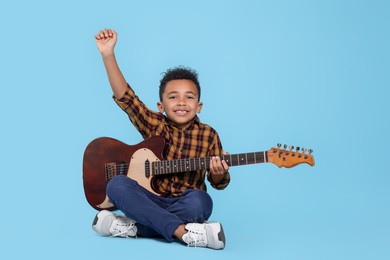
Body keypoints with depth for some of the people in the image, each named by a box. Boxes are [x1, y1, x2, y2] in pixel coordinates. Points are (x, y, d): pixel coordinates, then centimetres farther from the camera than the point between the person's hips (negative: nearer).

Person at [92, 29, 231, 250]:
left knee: (200, 201, -35)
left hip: (185, 205, -1)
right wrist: (108, 54, -21)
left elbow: (218, 183, 5)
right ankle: (184, 232, -31)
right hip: (152, 201, 2)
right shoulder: (153, 125, 0)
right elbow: (124, 95, -12)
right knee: (117, 185, -25)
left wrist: (218, 174, -21)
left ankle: (130, 227, -23)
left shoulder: (208, 135, -1)